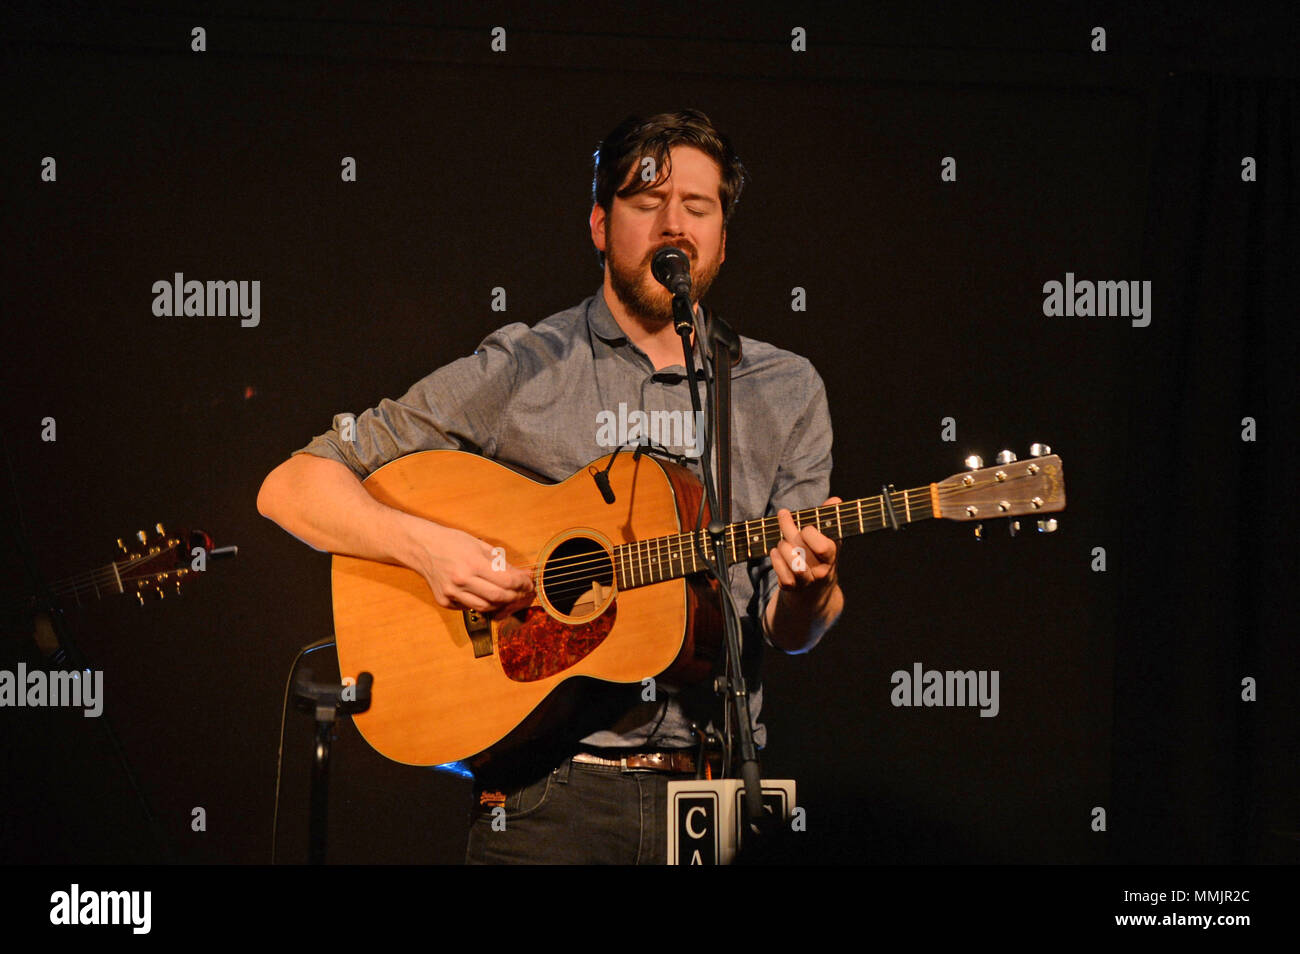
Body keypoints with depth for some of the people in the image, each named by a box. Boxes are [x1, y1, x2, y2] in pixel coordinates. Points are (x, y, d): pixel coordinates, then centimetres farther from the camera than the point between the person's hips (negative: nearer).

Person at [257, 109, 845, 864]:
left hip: (710, 792, 2)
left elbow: (790, 632, 8)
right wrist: (426, 545, -16)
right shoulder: (519, 372, 1)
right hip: (552, 792, -2)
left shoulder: (786, 392, 10)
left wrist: (809, 587, -15)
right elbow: (292, 488, 0)